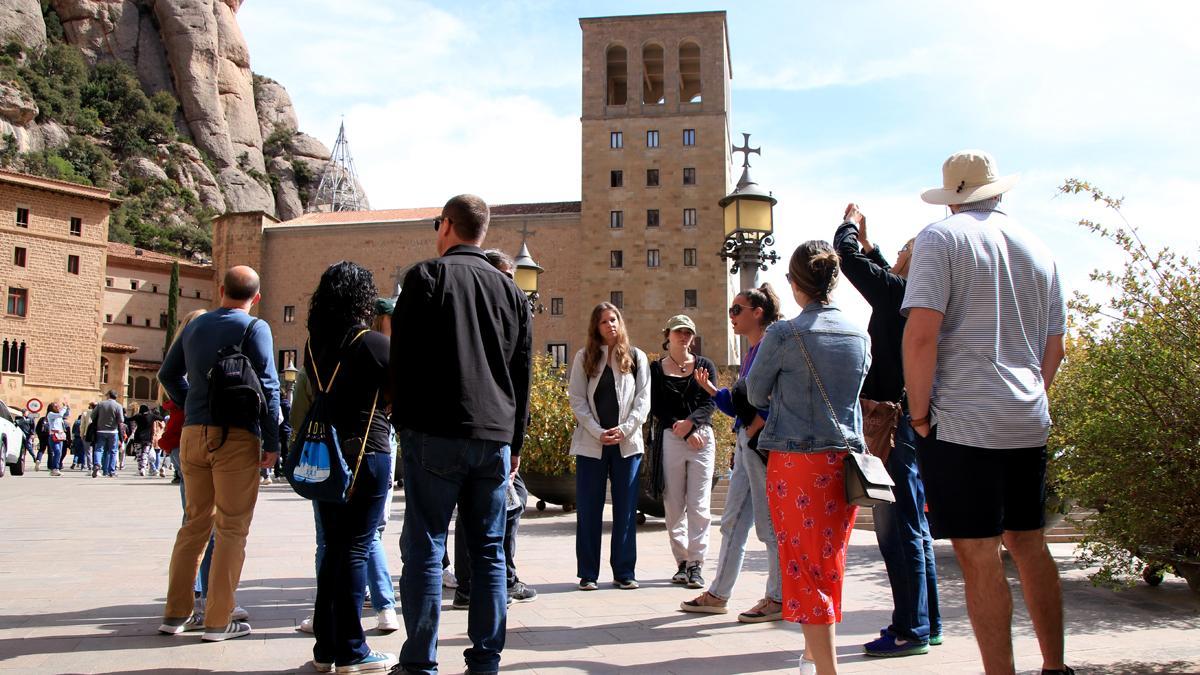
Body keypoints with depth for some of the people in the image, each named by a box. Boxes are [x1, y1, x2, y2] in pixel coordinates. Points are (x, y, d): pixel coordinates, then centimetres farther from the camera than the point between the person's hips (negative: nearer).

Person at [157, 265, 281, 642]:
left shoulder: (195, 326, 14)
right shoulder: (254, 328, -5)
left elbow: (168, 374, 21)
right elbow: (267, 385, -11)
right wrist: (272, 442, -8)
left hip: (193, 434, 6)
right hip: (236, 437, -6)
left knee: (196, 521, 15)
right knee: (232, 528, 0)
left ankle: (176, 613, 18)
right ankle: (218, 621, 1)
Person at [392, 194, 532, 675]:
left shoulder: (427, 276, 0)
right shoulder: (510, 290, 14)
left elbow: (403, 357, -4)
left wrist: (403, 422, 6)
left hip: (436, 435, -4)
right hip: (495, 437, 4)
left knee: (424, 548, 1)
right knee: (488, 551, 9)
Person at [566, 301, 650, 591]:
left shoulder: (637, 357, 7)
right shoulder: (584, 357, 6)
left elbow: (644, 399, 3)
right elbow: (577, 399, 1)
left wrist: (624, 429, -10)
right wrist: (598, 432, -10)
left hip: (627, 443, 1)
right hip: (591, 443, 0)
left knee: (626, 508, 4)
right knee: (588, 510, 2)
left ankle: (624, 572, 13)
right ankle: (587, 573, 10)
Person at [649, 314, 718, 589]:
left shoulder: (705, 366, 12)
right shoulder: (656, 368, 9)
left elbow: (710, 403, 2)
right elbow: (656, 408, 1)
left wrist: (690, 422, -16)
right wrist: (685, 432, -8)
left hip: (702, 436, 0)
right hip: (669, 440, 0)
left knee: (698, 506, -4)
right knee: (674, 506, 1)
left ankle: (696, 564, -1)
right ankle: (682, 563, 11)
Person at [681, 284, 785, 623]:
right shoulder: (751, 352, 17)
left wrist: (756, 428, -18)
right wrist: (710, 389, 9)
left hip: (763, 442, -10)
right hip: (746, 442, 10)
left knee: (769, 522, -1)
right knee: (733, 521, 12)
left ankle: (778, 598, 10)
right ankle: (718, 594, 19)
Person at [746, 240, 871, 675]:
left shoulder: (783, 334, -10)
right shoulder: (860, 336, 5)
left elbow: (755, 395, 2)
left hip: (796, 460, -5)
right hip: (847, 460, 5)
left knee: (806, 568, 1)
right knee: (831, 565, 16)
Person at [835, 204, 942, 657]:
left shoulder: (899, 294, -13)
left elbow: (848, 257, -10)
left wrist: (851, 225, 9)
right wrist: (867, 243, 37)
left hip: (894, 423, -9)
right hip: (912, 424, 9)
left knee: (898, 529, -4)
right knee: (914, 527, 15)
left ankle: (911, 630, 2)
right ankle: (927, 623, 23)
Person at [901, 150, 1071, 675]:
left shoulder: (941, 238, -6)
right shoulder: (1038, 251, 14)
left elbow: (920, 333, -17)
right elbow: (1055, 349, 17)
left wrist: (920, 414, -9)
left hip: (962, 422, -7)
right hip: (1028, 424, 7)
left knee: (978, 556, -2)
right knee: (1028, 545, 17)